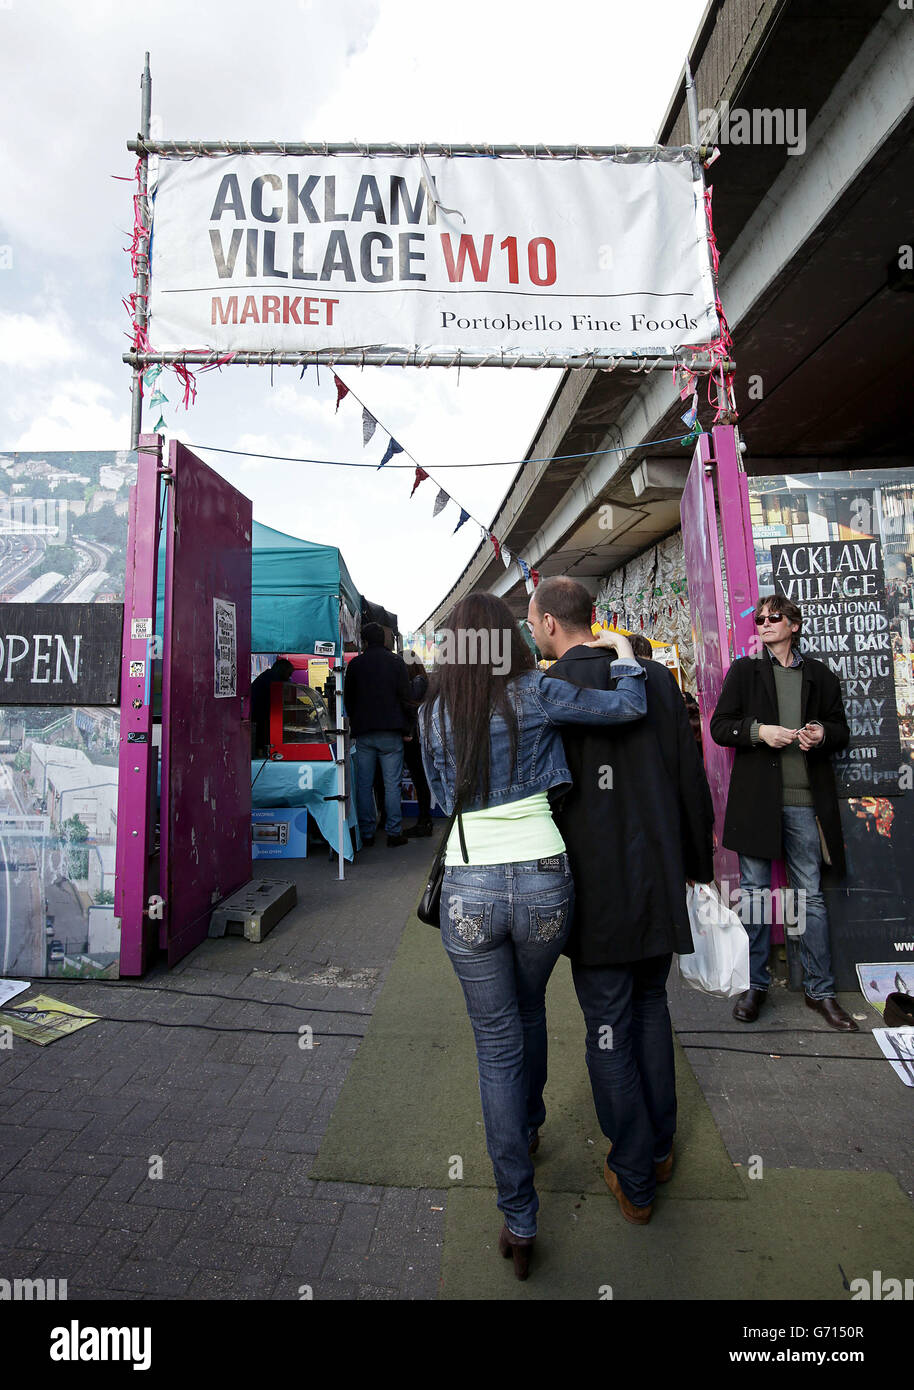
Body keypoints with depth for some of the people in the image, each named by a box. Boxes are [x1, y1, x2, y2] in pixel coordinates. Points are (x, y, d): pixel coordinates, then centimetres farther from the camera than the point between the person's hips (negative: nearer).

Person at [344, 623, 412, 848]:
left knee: (364, 784, 8)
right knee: (392, 783, 3)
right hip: (391, 732, -1)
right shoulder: (396, 661, 2)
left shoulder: (355, 664, 4)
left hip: (363, 734, 1)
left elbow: (348, 698, 8)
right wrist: (404, 727, 6)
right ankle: (394, 832, 4)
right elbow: (405, 696, -2)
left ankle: (366, 833, 11)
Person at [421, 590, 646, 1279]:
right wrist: (627, 657, 12)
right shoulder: (536, 693, -7)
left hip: (470, 888, 0)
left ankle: (519, 1221, 25)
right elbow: (629, 706, -7)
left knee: (498, 1045, 15)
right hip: (543, 880, 0)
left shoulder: (436, 709, 1)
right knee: (529, 1010, 28)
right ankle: (530, 1127, 54)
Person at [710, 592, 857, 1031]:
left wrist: (823, 732, -5)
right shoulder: (744, 670, 7)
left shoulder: (819, 675, 11)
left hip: (805, 800, 1)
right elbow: (720, 726, 3)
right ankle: (754, 984, 21)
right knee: (754, 893, 6)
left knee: (810, 895, 8)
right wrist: (759, 731, -13)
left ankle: (820, 989, 24)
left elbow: (842, 729, 17)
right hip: (756, 797, -1)